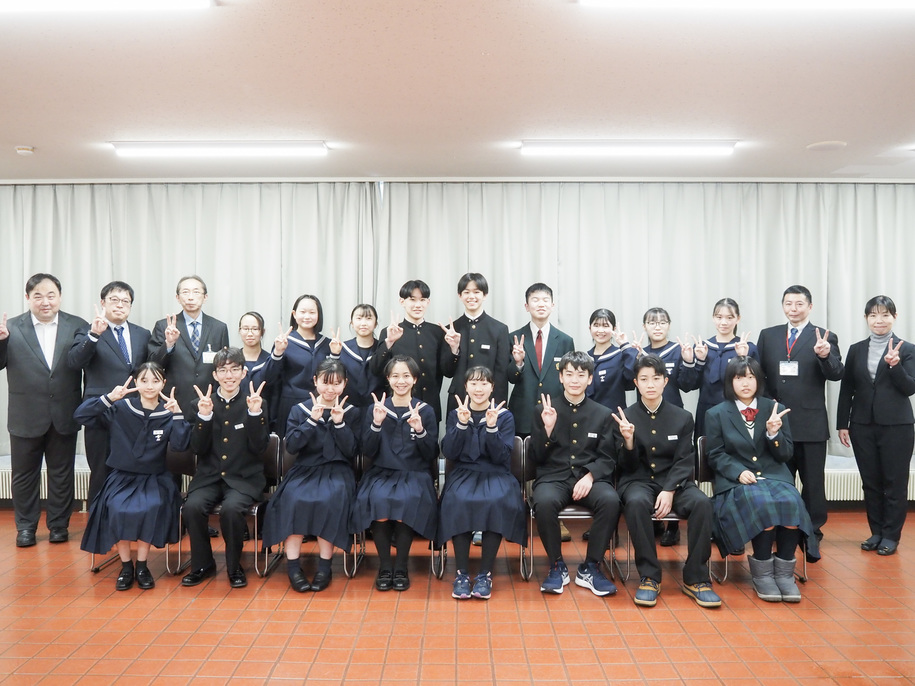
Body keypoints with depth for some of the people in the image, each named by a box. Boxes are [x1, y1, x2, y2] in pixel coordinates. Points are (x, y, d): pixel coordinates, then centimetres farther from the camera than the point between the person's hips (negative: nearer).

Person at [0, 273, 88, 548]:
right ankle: (26, 526, 29)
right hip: (26, 417, 0)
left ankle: (59, 524, 28)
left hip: (64, 415, 0)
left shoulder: (78, 326, -2)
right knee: (24, 474, 13)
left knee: (62, 474, 13)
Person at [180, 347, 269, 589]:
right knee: (192, 506, -26)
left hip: (244, 478, -2)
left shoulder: (256, 403, 2)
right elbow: (198, 448, -2)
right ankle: (202, 564, 0)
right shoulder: (203, 403, 5)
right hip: (209, 476, 2)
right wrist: (204, 416, -16)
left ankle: (234, 566, -5)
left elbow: (259, 447, -6)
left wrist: (255, 413, -18)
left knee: (231, 508, -31)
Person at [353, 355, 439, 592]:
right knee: (378, 499, -31)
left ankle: (401, 567, -12)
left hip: (415, 474, -1)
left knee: (408, 501, -33)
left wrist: (420, 430, -16)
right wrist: (376, 424, -13)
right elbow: (368, 452, 3)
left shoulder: (426, 411, 5)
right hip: (382, 473, 1)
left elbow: (430, 455, 1)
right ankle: (384, 566, -11)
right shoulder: (377, 408, 8)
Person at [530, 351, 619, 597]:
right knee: (545, 502, -35)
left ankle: (590, 568, -12)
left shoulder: (603, 414, 10)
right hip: (553, 477, -1)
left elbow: (607, 458, 6)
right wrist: (548, 429, -12)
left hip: (590, 478, 1)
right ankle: (557, 566, -10)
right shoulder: (545, 410, 7)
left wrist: (590, 476, -15)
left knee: (610, 501, -32)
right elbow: (537, 457, 5)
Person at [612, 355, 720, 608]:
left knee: (701, 502, -30)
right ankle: (649, 576, -22)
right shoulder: (625, 417, 3)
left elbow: (684, 462, -1)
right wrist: (628, 441, -21)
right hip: (638, 481, -1)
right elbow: (628, 466, 0)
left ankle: (695, 578, -16)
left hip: (674, 481, 2)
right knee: (637, 502, -36)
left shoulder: (682, 417, 6)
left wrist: (669, 491, -18)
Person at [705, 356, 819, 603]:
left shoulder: (775, 409, 11)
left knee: (791, 503, -31)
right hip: (736, 480, -2)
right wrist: (739, 472, -15)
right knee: (763, 504, -34)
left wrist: (774, 434, -12)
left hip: (774, 476, 3)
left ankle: (784, 572, -18)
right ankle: (762, 573, -19)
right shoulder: (716, 414, 6)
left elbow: (786, 455, 8)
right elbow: (716, 456, 3)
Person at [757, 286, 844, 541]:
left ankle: (813, 532, 21)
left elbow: (837, 375, -11)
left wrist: (825, 355, -30)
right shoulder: (768, 335, 8)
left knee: (813, 482, 8)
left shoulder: (825, 337, -1)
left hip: (811, 423, -3)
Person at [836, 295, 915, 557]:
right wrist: (842, 424, 5)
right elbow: (846, 389, 8)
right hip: (863, 426, 3)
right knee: (870, 483, 10)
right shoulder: (856, 350, 7)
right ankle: (876, 532, 21)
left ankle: (891, 535, 16)